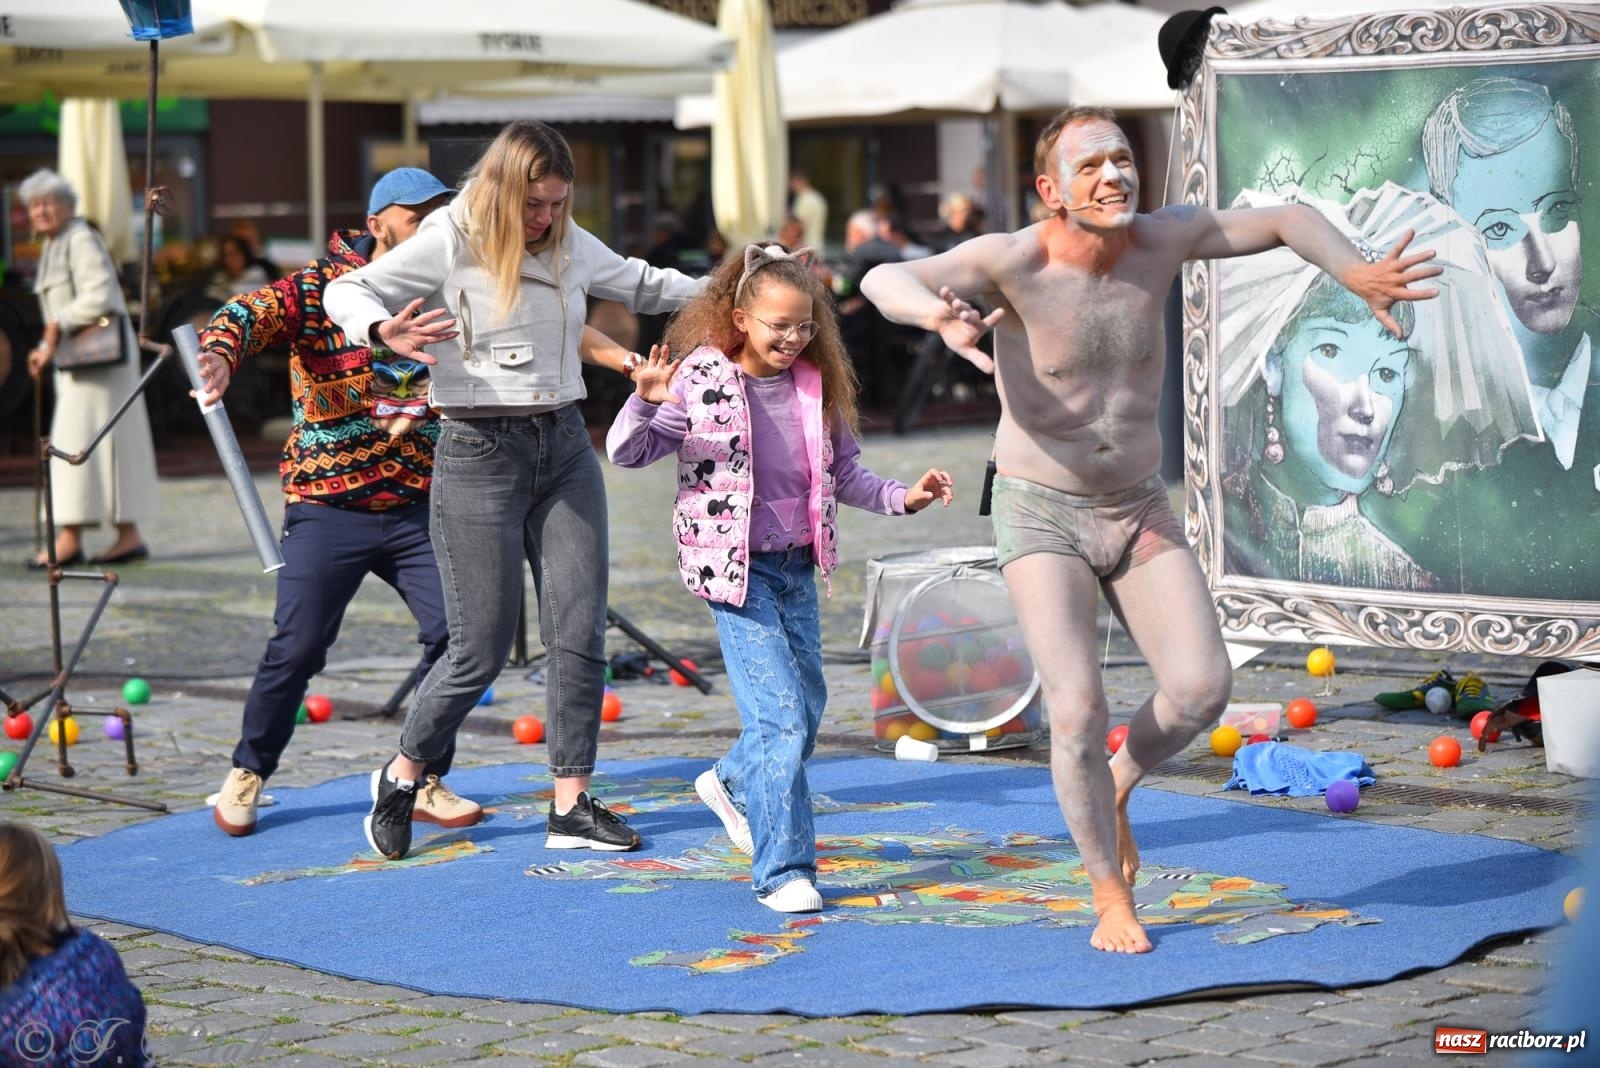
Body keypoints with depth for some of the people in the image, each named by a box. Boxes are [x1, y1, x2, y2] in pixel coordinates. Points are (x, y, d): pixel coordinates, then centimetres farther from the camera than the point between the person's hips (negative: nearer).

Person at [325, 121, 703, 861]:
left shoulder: (571, 245, 8)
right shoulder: (449, 243, -8)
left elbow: (642, 286, 24)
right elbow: (345, 292, -13)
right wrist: (385, 332, -35)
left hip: (565, 446, 6)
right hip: (479, 455, -6)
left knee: (580, 632, 1)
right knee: (481, 648, -3)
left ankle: (571, 807, 9)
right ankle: (402, 776, 20)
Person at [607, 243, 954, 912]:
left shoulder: (817, 387, 5)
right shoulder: (701, 382, -10)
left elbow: (844, 474, 16)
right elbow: (626, 453, -8)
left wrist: (902, 498, 2)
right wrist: (643, 403, -27)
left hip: (798, 566, 6)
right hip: (735, 570, -6)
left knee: (807, 708, 16)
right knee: (780, 714, -13)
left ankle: (732, 783, 45)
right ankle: (783, 870, -6)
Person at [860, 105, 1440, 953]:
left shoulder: (1162, 236, -11)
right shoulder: (1013, 259, -23)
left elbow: (1290, 219, -1)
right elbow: (883, 281, -36)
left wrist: (1357, 275, -21)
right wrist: (940, 317, -60)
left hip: (1138, 512, 4)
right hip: (1040, 516, -4)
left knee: (1202, 689, -12)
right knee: (1079, 709, -15)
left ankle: (1116, 785, 22)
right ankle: (1112, 901, 7)